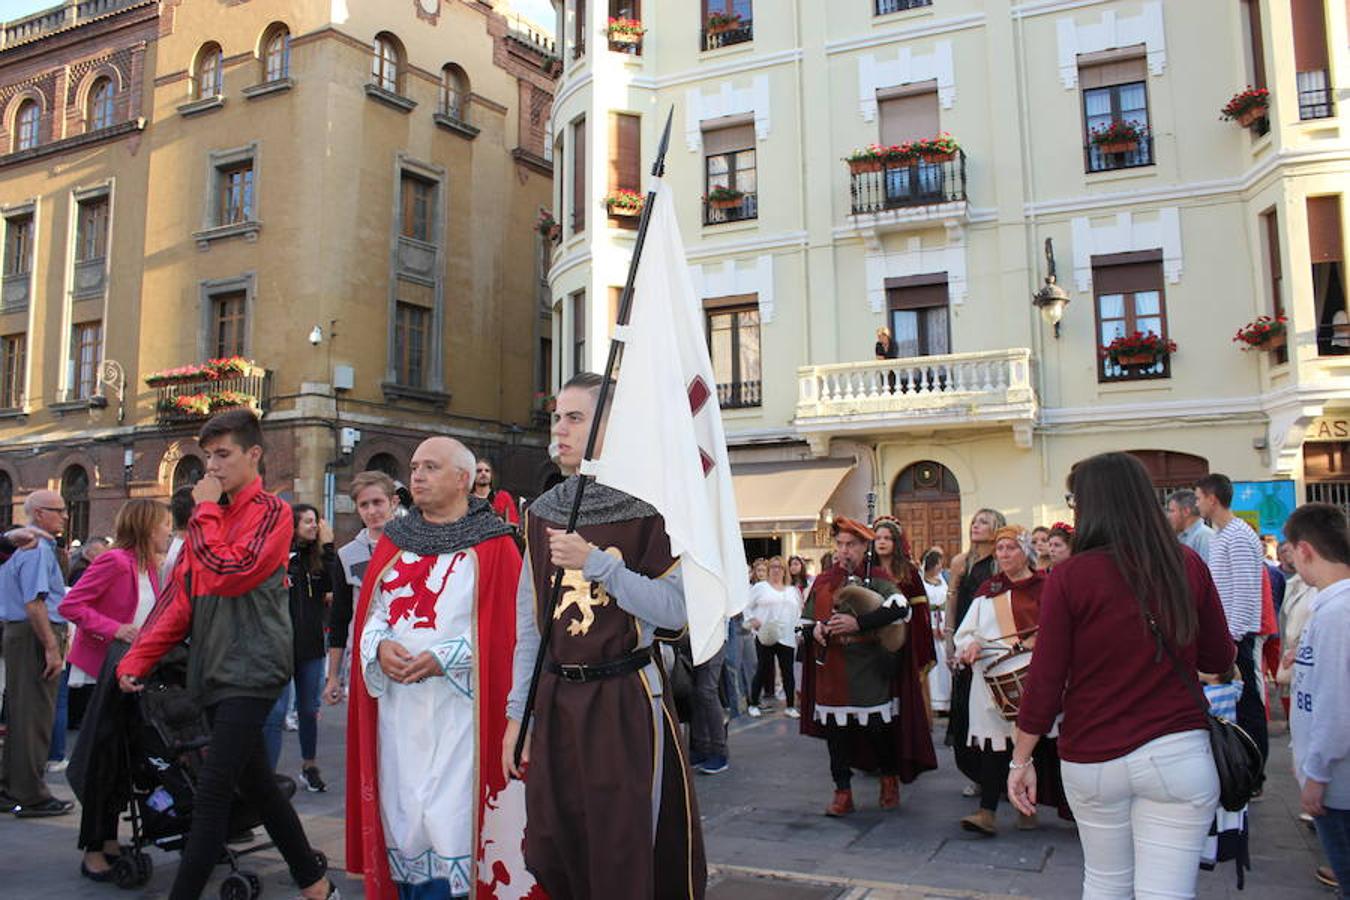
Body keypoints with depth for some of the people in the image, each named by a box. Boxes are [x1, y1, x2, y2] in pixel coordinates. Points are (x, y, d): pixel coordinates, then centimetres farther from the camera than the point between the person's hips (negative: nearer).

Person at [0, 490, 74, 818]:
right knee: (35, 715, -4)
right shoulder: (38, 549, -15)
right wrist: (52, 647, -22)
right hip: (36, 635, -10)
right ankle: (31, 796, 2)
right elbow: (34, 603, -23)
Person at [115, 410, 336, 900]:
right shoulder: (209, 517, 15)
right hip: (214, 672, 8)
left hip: (250, 671, -8)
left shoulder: (272, 511, -7)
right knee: (256, 783, 13)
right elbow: (179, 596, 13)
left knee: (213, 793, -10)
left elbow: (228, 573, -21)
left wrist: (206, 511, -10)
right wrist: (136, 659, 5)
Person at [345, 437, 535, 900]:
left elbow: (502, 626, -9)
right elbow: (372, 612, 12)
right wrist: (380, 646, -9)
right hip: (398, 704, 5)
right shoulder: (394, 541, 13)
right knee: (404, 812, 10)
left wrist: (442, 659, -18)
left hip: (459, 707, -5)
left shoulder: (493, 545, -4)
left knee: (452, 818, -3)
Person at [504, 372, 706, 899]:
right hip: (557, 700, 5)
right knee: (553, 854, 12)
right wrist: (517, 713, 9)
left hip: (627, 699, -5)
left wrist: (596, 563, -21)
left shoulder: (646, 509, -8)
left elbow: (676, 610, -14)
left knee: (624, 853, 5)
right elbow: (529, 624, 10)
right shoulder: (542, 515, 7)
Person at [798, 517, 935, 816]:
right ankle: (842, 793, 15)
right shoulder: (822, 583, 12)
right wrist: (814, 631, -5)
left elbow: (900, 608, -21)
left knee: (877, 727, 1)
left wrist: (858, 623, -27)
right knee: (836, 729, 3)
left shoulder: (877, 579, -1)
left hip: (869, 670, -3)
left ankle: (890, 781, 27)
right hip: (831, 672, 3)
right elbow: (804, 623, 19)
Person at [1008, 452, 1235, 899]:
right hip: (1177, 753, 1)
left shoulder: (1070, 576, -10)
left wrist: (1020, 760, 2)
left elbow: (1045, 681, -8)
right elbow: (1220, 659, 8)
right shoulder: (1187, 564, -2)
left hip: (1092, 759, 0)